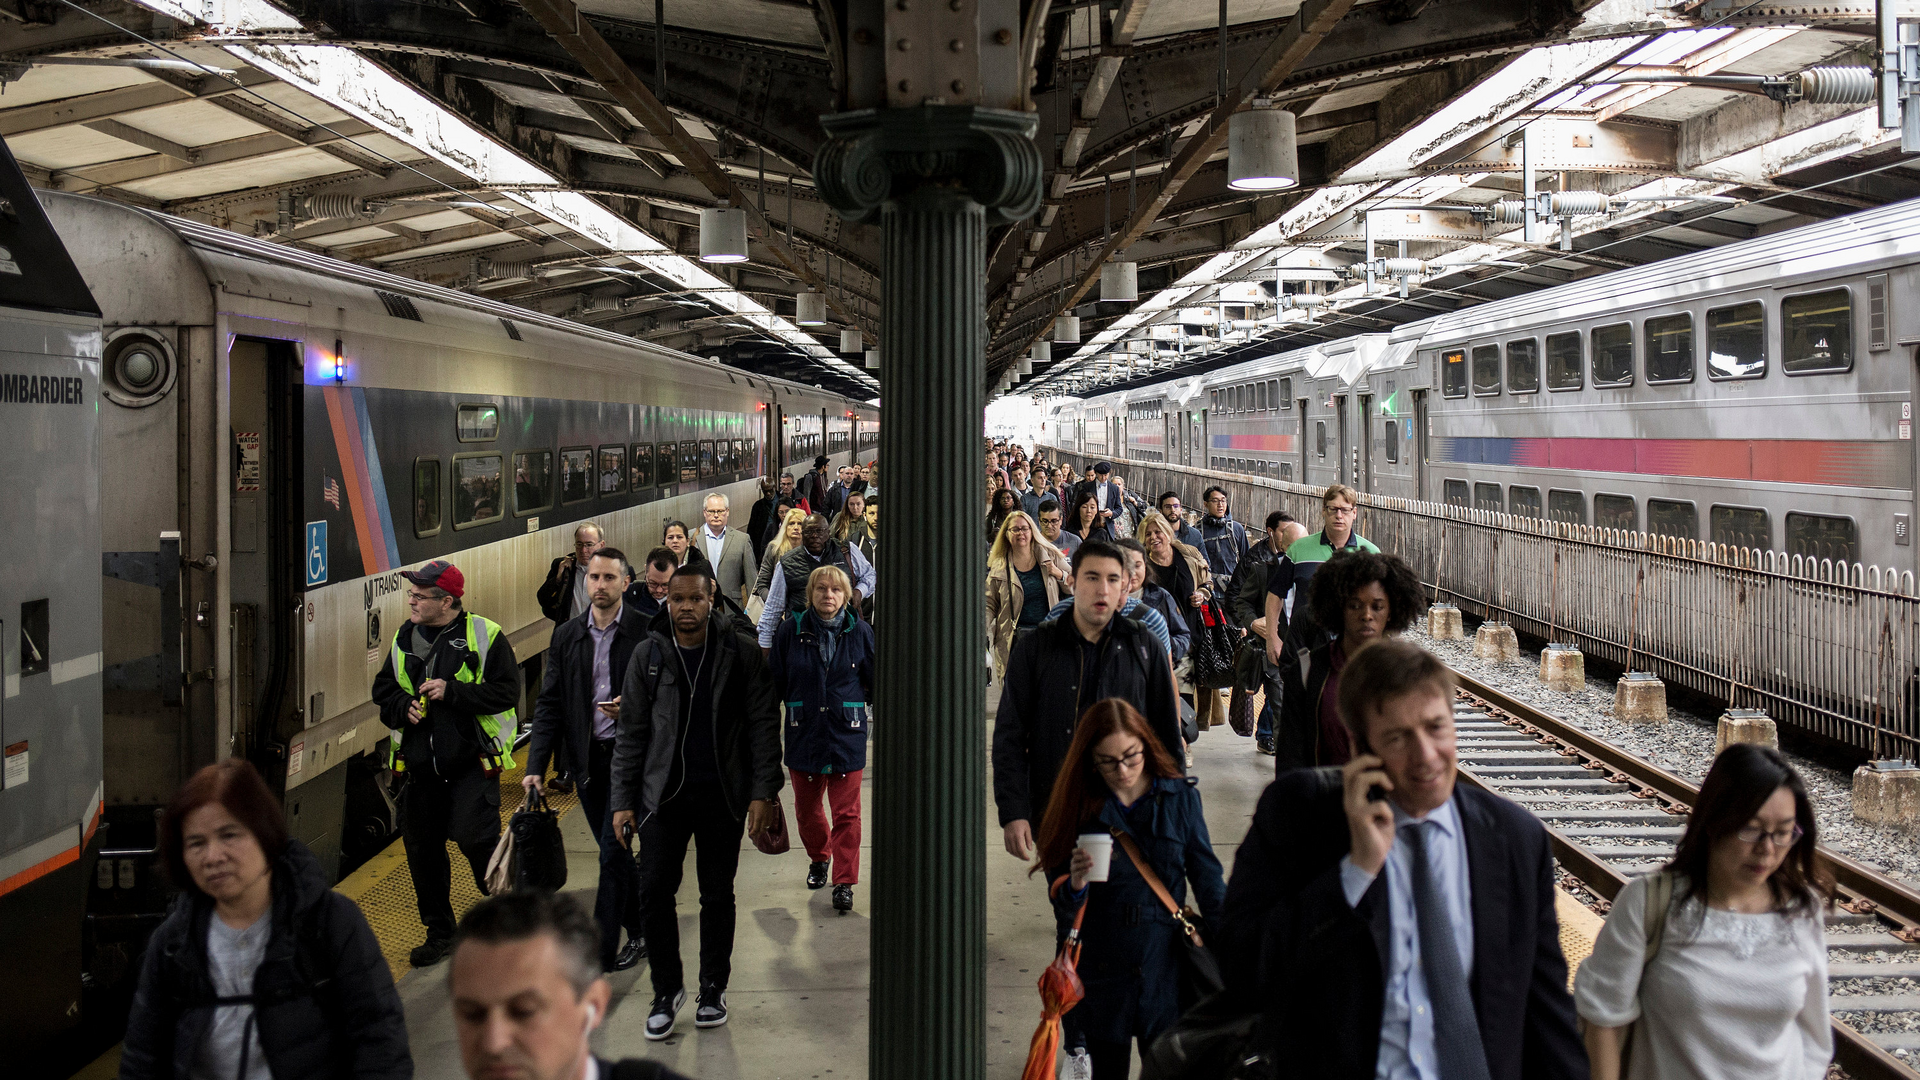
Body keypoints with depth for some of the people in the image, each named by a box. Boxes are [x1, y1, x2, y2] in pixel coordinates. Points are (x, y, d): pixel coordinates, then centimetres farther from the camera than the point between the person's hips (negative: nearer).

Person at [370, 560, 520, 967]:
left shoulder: (485, 635, -8)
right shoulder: (404, 639, 9)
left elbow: (506, 691, -13)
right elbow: (383, 689, 18)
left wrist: (452, 691, -19)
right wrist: (402, 708, -4)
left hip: (472, 764, -6)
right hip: (420, 766, 6)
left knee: (475, 839, -12)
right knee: (422, 849, 8)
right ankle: (439, 932, 23)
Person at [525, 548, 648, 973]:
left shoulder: (646, 631, -7)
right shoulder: (567, 635, 6)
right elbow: (549, 704, 4)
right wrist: (536, 765, -4)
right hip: (586, 758, 5)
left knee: (612, 853, -7)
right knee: (615, 852, 14)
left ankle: (600, 954, -1)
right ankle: (640, 934, 29)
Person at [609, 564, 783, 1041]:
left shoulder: (741, 652, -4)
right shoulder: (648, 655, 0)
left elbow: (763, 725, -2)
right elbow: (631, 732, 5)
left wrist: (762, 791, -7)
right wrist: (623, 799, 1)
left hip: (723, 795, -1)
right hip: (664, 793, 1)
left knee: (718, 895, 9)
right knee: (654, 891, -4)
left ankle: (713, 989, 25)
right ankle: (667, 989, 14)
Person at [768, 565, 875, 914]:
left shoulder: (860, 632, -2)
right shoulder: (791, 631, -2)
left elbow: (876, 681, 8)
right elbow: (774, 681, 6)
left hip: (847, 735, -1)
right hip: (803, 734, 2)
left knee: (846, 812, -3)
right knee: (806, 806, 15)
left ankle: (844, 882, 2)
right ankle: (819, 858, 40)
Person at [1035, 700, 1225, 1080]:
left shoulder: (1180, 798, -1)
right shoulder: (1077, 807, -1)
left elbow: (1209, 883, 7)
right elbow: (1063, 912, 1)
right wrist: (1074, 887, -21)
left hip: (1165, 970, 0)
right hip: (1102, 977, 0)